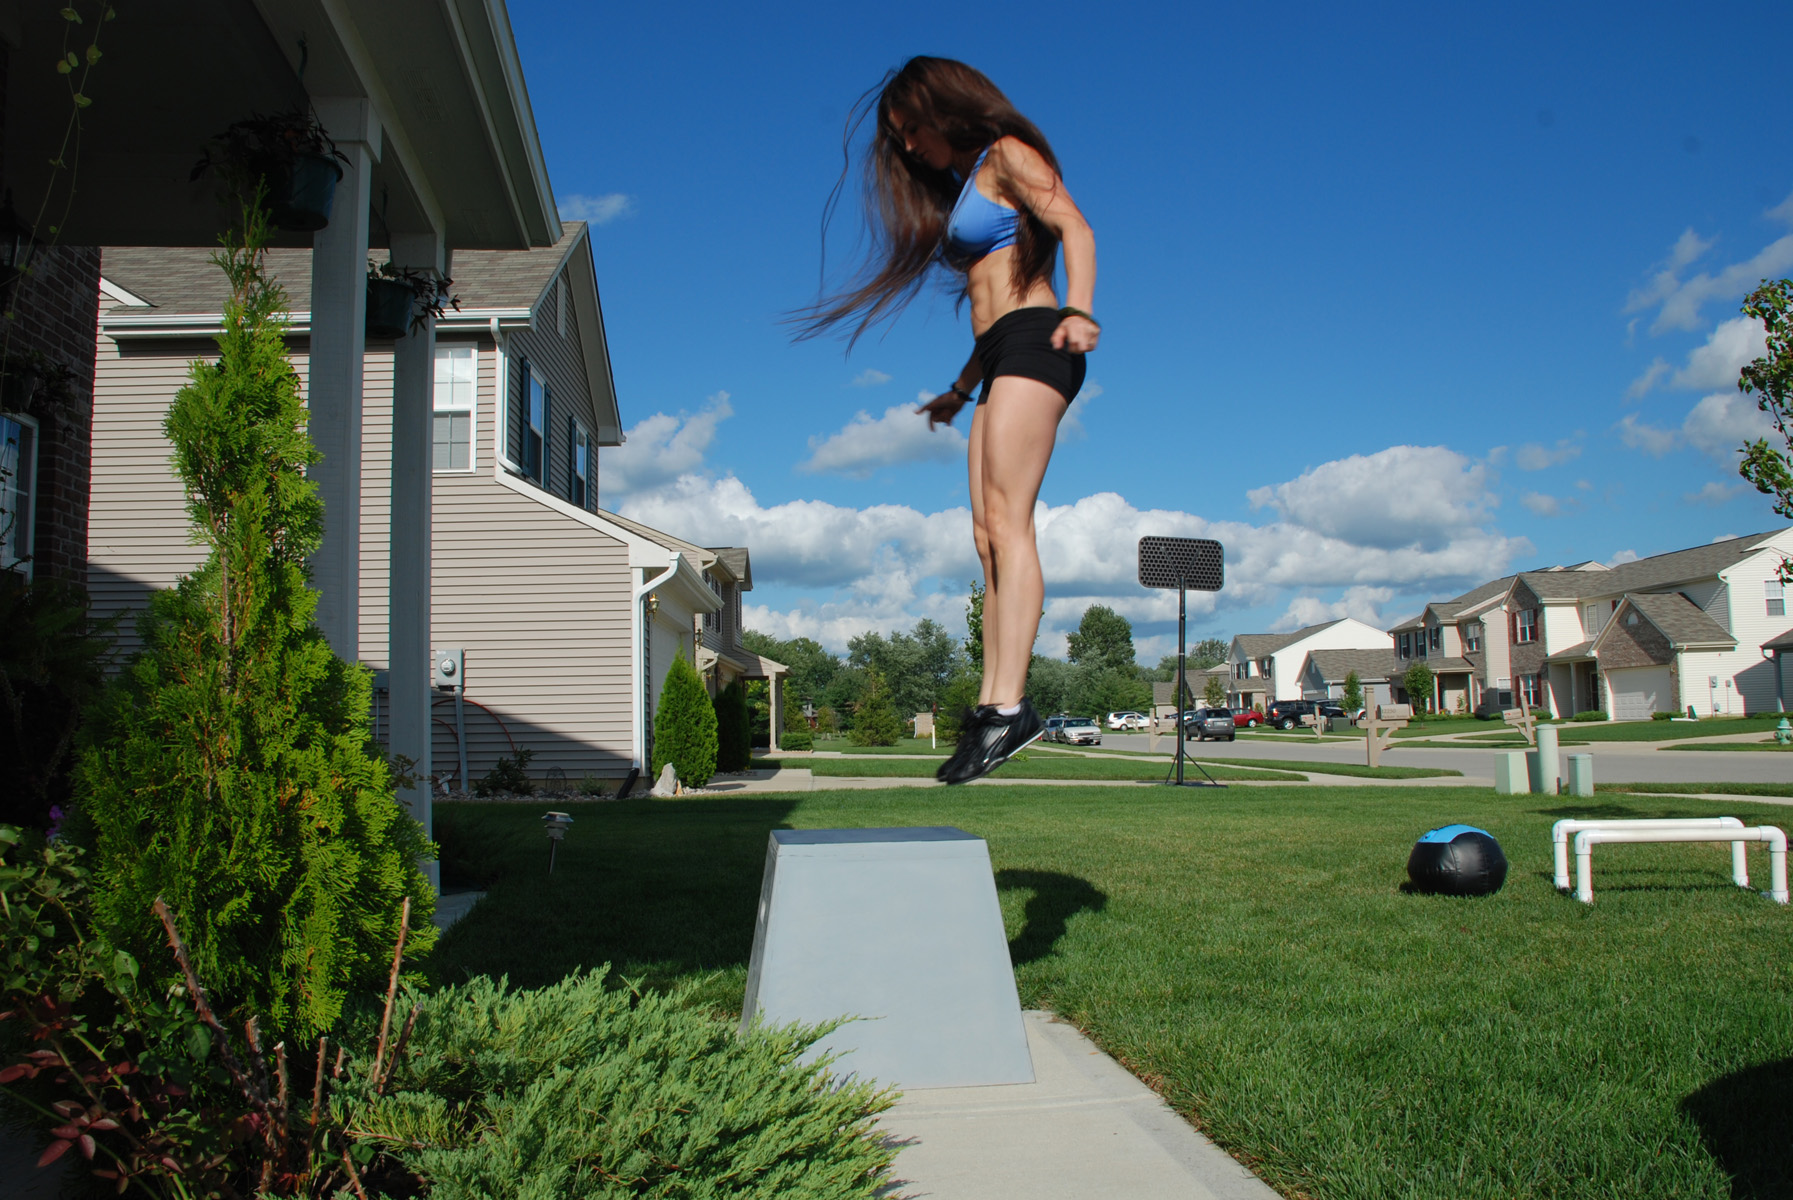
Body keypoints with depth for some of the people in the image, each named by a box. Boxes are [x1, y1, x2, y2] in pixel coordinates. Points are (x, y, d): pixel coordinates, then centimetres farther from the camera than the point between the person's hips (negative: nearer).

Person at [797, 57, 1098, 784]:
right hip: (999, 362, 9)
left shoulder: (1007, 155, 5)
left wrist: (1078, 310, -28)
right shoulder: (962, 191, 29)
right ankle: (991, 712, -7)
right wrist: (961, 390, 30)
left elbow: (1074, 226, -11)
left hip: (1032, 342, -9)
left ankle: (1008, 703, -27)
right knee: (988, 535, -3)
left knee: (1006, 522, -20)